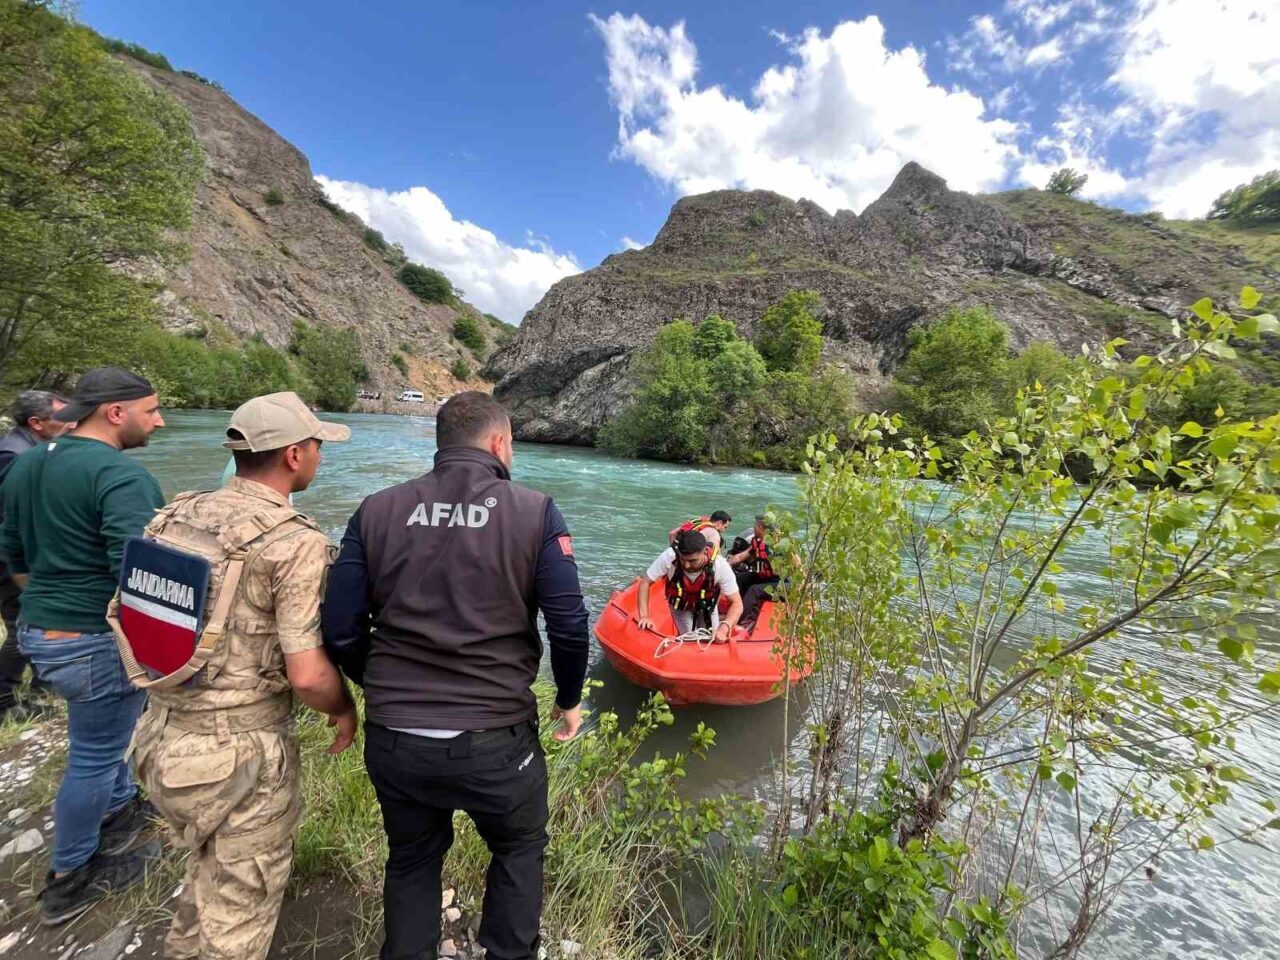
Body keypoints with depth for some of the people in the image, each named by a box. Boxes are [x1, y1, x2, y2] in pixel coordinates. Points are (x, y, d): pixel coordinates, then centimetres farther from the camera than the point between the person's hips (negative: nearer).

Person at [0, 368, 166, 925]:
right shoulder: (120, 474, -24)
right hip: (97, 641, -9)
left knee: (101, 733, 28)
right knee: (93, 756, 10)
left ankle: (120, 811, 48)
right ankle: (70, 880, 29)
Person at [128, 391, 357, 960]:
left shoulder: (174, 517, -1)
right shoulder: (295, 541, -23)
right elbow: (307, 674, -24)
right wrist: (345, 709, -3)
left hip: (163, 738, 7)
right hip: (241, 753, -7)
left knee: (209, 874, 33)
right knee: (238, 913, 18)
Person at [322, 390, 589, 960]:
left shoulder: (377, 511, -3)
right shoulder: (534, 513, -11)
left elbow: (341, 630, -2)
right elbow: (569, 625, -13)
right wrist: (569, 699, 5)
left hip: (393, 742, 3)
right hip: (495, 741, -2)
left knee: (411, 861, 32)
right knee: (519, 850, 29)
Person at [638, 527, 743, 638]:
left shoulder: (720, 565, -36)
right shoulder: (669, 557, -37)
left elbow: (737, 603, -29)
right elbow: (645, 583, -26)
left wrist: (724, 629, -45)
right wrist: (644, 616, -37)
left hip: (707, 607, 1)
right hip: (680, 607, 0)